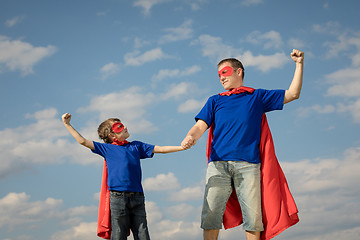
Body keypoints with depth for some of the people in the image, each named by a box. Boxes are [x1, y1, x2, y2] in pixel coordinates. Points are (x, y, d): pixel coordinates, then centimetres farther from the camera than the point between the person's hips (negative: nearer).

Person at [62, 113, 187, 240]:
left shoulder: (136, 146, 19)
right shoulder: (107, 148, 10)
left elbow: (160, 149, 19)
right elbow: (83, 141, 11)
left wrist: (182, 147, 13)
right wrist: (67, 124, 11)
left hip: (137, 197, 3)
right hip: (118, 197, -3)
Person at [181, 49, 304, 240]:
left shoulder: (257, 97, 20)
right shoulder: (215, 101, 22)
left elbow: (293, 94, 20)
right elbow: (201, 125, 8)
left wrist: (299, 64, 13)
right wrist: (191, 137, -15)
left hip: (247, 164, -1)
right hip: (218, 163, 1)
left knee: (253, 216, -8)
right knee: (211, 214, -11)